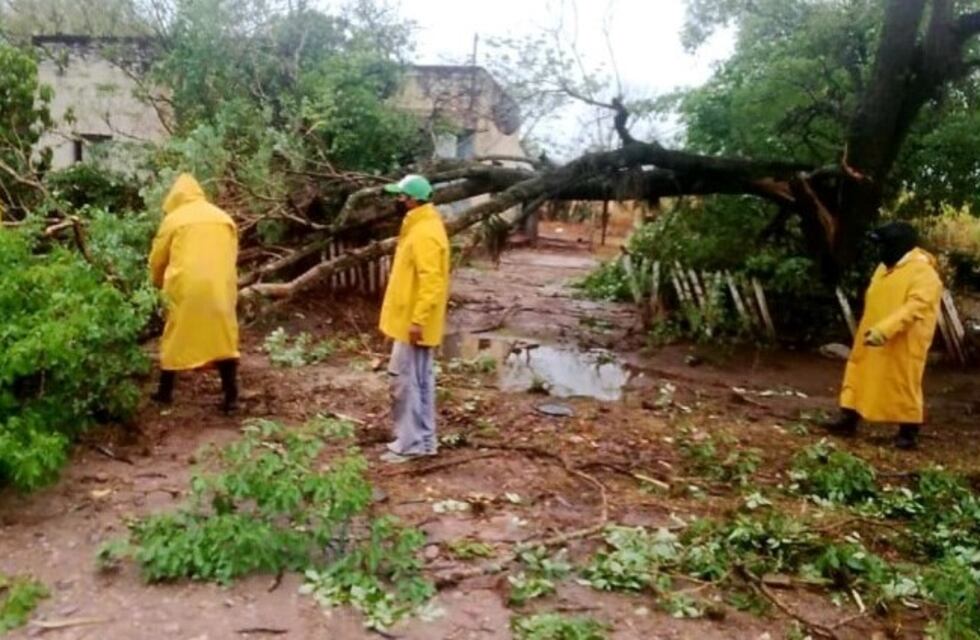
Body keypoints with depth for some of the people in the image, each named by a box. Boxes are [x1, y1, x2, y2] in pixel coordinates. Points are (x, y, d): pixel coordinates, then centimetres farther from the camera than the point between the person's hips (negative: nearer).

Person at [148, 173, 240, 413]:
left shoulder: (174, 219, 7)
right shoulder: (223, 218, 15)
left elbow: (157, 259, 13)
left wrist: (159, 283, 32)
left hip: (186, 287, -2)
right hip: (220, 286, 2)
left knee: (176, 338, 12)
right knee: (224, 339, 7)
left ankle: (165, 392, 22)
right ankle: (231, 397, 4)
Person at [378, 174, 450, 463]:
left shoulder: (425, 233, -19)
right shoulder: (419, 227, 14)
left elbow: (431, 281, -25)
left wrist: (418, 320, -26)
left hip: (414, 323, -10)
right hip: (410, 320, 10)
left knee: (405, 380, -4)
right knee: (420, 380, 13)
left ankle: (410, 442, 4)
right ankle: (424, 439, 21)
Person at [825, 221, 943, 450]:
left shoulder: (924, 274, -16)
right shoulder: (886, 268, 12)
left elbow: (915, 307, -28)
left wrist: (884, 330, -37)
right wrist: (872, 329, 16)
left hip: (903, 345, -8)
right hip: (872, 338, 8)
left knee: (904, 385, 1)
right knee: (859, 376, 10)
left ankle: (909, 432, 14)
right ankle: (849, 420, 18)